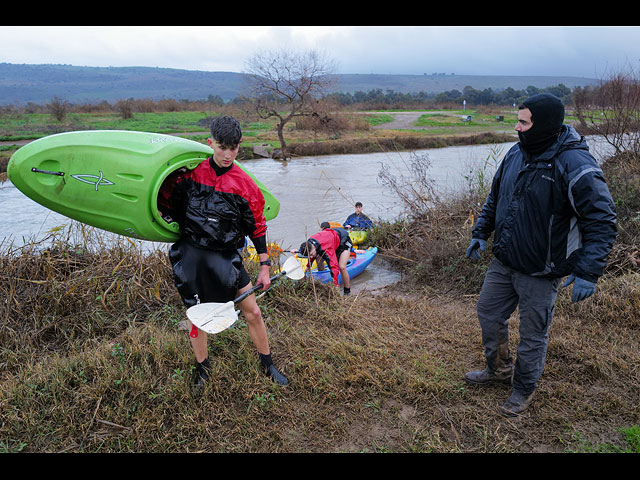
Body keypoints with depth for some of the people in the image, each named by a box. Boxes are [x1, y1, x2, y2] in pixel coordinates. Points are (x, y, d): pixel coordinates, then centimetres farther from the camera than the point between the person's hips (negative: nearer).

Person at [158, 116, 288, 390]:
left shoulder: (245, 185, -4)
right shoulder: (190, 173, -4)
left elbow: (257, 228, 3)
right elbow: (165, 201, 10)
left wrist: (264, 267, 3)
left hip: (226, 257, 0)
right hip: (190, 254, 0)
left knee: (253, 312, 3)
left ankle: (268, 366, 26)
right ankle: (202, 370, 34)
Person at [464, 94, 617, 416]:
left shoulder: (575, 164, -22)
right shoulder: (516, 153, 1)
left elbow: (602, 220, -20)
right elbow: (495, 197, 15)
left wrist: (588, 271, -26)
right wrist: (481, 233, 12)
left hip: (541, 272, -7)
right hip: (503, 262, 7)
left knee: (533, 334, 10)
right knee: (488, 313, 19)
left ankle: (524, 388, 34)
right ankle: (499, 369, 43)